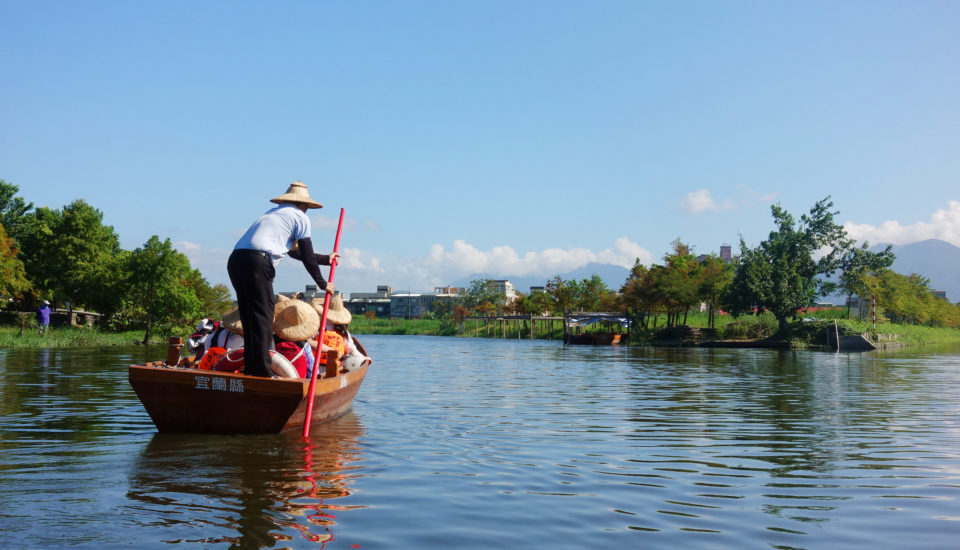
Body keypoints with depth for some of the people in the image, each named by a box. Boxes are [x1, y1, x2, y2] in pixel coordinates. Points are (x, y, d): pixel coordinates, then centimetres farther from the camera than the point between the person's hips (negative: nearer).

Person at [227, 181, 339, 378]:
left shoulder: (274, 213, 33)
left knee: (250, 318, 13)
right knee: (263, 318, -5)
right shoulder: (300, 217, 9)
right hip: (256, 263, -8)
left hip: (235, 260, 8)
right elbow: (307, 258, 8)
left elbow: (296, 252, 41)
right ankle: (261, 371, -8)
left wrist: (326, 259, 51)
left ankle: (251, 368, 14)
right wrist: (323, 284, 22)